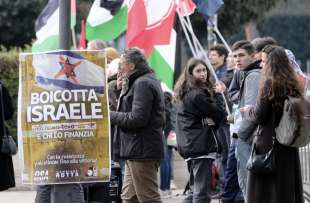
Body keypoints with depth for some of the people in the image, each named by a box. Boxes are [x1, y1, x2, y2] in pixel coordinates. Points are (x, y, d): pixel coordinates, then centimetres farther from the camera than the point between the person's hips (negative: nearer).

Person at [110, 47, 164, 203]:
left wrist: (111, 116, -10)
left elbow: (137, 118, -21)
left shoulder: (142, 84, -15)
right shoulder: (148, 81, 20)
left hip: (142, 151, -11)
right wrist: (123, 90, 9)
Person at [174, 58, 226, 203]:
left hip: (189, 146, 9)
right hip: (201, 146, -9)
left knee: (196, 190, 18)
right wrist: (218, 94, 2)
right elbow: (219, 114, -11)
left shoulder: (185, 93, 14)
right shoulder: (198, 95, -15)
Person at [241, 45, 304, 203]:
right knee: (288, 188, 11)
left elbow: (259, 116, -13)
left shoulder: (269, 84, -12)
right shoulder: (293, 84, 8)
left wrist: (247, 111, 8)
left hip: (269, 143, -7)